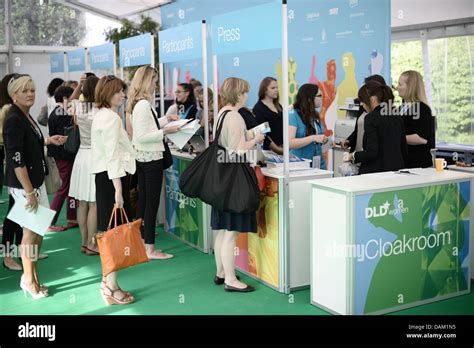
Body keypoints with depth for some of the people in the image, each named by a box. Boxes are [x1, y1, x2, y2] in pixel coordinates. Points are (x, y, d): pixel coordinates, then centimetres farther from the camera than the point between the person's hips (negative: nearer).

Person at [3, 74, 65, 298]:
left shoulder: (26, 117, 11)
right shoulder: (13, 121, -16)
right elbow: (16, 160, -20)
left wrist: (48, 141, 13)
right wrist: (29, 192, -21)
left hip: (36, 180, 9)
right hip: (22, 185, -9)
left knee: (38, 229, 14)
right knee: (31, 230, -1)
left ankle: (31, 275, 27)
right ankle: (29, 279, 14)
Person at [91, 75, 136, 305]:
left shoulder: (102, 115, 17)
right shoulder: (111, 117, -15)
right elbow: (113, 155, -21)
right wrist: (118, 189, -23)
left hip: (104, 175, 11)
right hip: (113, 177, -11)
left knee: (110, 232, 16)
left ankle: (107, 281, 25)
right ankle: (112, 289, -1)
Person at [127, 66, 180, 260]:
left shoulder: (139, 103, 10)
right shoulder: (143, 105, -19)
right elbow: (142, 136, -23)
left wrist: (167, 119, 17)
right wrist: (165, 131, -19)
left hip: (142, 158, 10)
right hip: (151, 158, -10)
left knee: (143, 202, 16)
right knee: (152, 203, -3)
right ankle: (150, 249, 3)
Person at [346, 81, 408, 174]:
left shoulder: (371, 118, -12)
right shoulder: (397, 117, 10)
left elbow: (371, 152, -18)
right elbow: (404, 150, 14)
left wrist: (354, 156, -3)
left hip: (375, 171, -7)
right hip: (397, 170, 7)